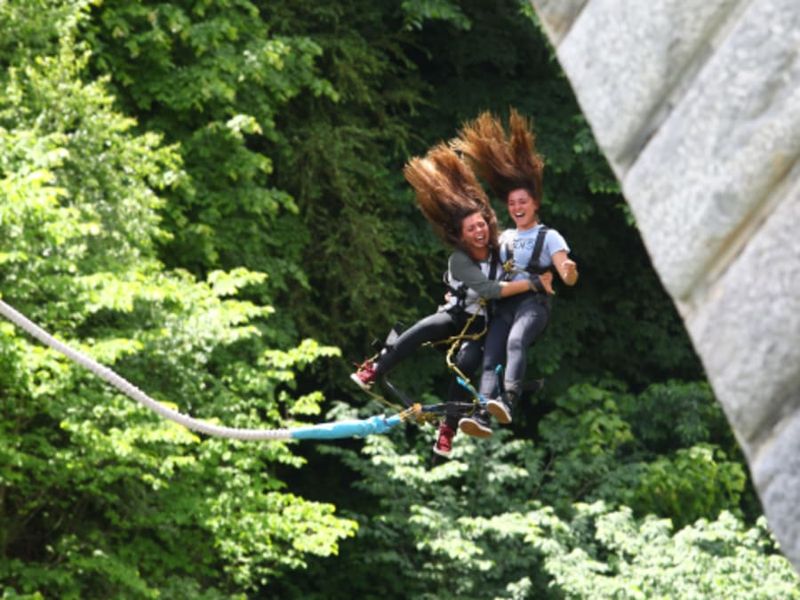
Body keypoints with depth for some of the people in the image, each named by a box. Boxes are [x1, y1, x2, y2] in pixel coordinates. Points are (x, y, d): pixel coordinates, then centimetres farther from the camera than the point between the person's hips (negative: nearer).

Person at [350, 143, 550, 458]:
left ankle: (447, 429, -25)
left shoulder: (500, 250, -5)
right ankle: (372, 372, -25)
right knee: (423, 329, -34)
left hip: (483, 324, 1)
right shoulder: (459, 260, -17)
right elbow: (490, 289, -30)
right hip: (456, 315, -1)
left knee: (466, 361, -30)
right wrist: (531, 283, -33)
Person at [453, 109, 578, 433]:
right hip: (504, 305, 5)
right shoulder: (504, 238, 23)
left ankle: (507, 402, -53)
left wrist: (569, 270, -30)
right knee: (490, 358, -19)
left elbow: (568, 277, -5)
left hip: (534, 302, -5)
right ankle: (481, 415, -38)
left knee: (516, 341, -35)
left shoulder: (549, 236, 7)